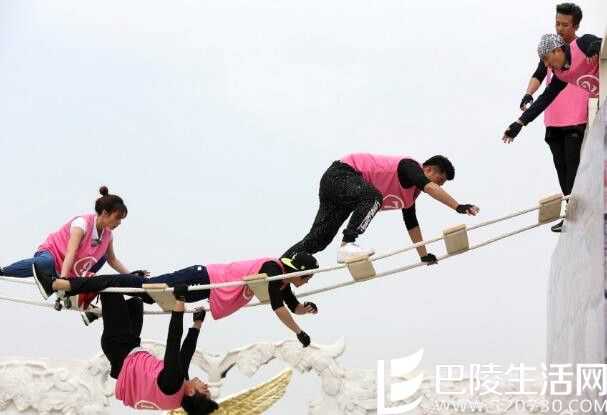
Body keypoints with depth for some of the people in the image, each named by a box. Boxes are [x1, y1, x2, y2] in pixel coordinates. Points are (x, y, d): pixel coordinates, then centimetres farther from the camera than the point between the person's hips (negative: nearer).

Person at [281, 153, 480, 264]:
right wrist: (458, 207, -40)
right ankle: (347, 246, -44)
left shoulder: (412, 193, 16)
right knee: (372, 196, -36)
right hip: (341, 174, -10)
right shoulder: (410, 166, -13)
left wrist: (424, 255, 28)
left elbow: (411, 224, 26)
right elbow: (429, 187, -33)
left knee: (317, 240, 2)